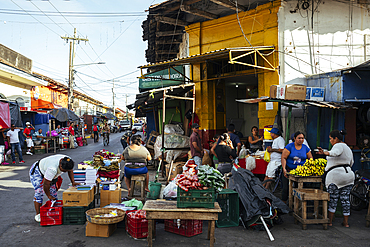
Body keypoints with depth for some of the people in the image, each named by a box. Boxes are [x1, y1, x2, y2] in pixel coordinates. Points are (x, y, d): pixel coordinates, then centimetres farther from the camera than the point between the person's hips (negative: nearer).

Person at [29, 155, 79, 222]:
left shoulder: (68, 161, -23)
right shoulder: (52, 169, -43)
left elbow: (70, 170, 0)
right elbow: (46, 184, -32)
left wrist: (73, 182, -6)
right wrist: (49, 196, -20)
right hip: (37, 172, -7)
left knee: (53, 192, 3)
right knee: (39, 192, -15)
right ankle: (38, 215, -6)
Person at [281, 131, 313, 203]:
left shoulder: (305, 148, 8)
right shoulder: (289, 146, -3)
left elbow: (311, 159, 12)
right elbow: (283, 157, -8)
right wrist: (284, 169, -17)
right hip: (289, 170, -2)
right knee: (286, 188, -5)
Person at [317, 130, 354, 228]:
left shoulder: (338, 145, -10)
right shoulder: (348, 148, 19)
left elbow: (335, 153, -34)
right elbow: (351, 163, 28)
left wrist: (324, 153, -50)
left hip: (335, 175, -8)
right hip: (348, 174, 8)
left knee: (333, 199, 1)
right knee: (345, 199, 12)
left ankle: (330, 221, 8)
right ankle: (346, 222, 16)